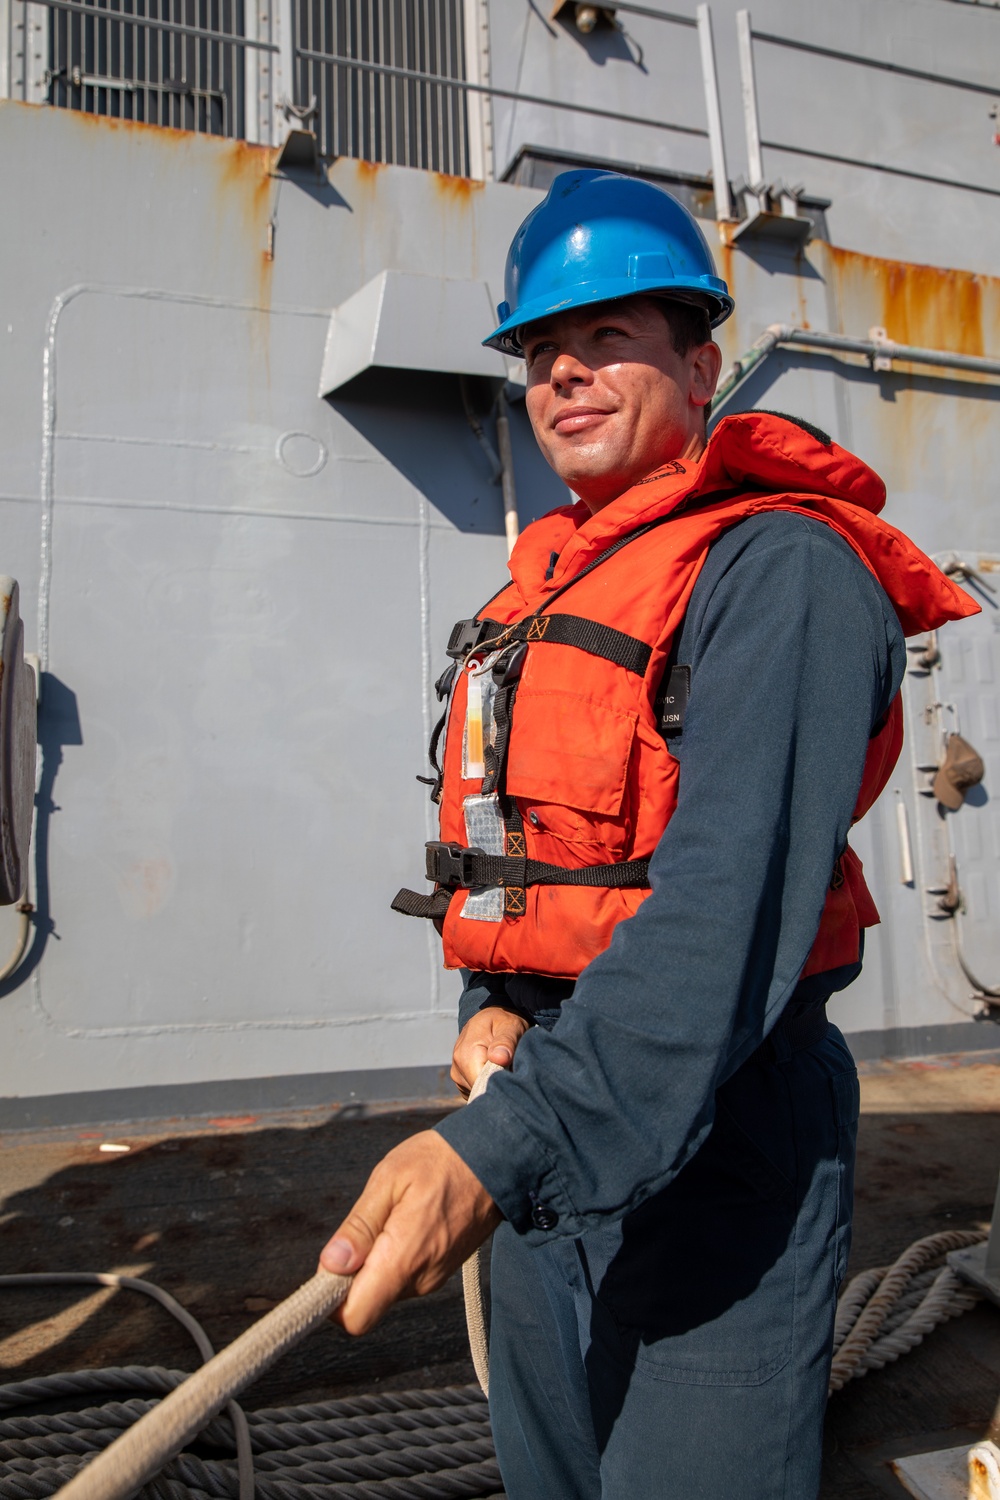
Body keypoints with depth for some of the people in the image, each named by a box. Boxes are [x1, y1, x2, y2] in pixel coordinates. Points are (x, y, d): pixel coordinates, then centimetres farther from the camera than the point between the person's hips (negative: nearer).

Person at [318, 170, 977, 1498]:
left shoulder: (778, 569, -15)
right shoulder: (550, 582, 11)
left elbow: (735, 900, -27)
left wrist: (505, 1145, -33)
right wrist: (489, 1009, -6)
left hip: (711, 1136, -8)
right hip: (538, 1114, 8)